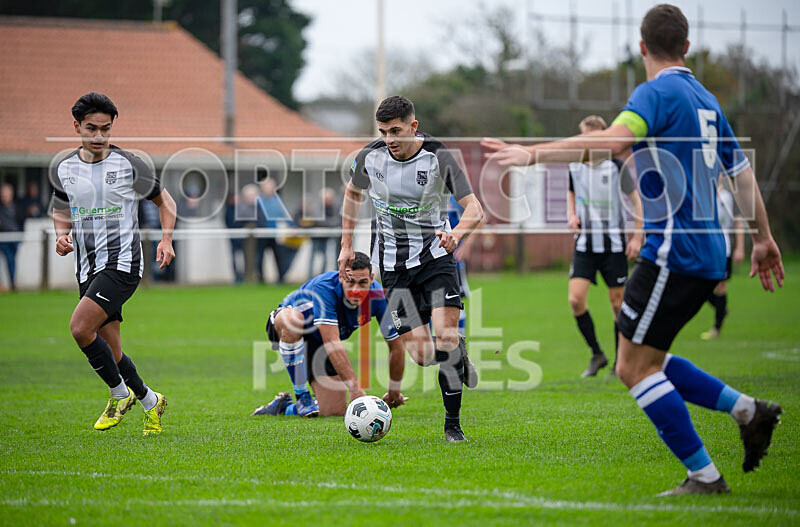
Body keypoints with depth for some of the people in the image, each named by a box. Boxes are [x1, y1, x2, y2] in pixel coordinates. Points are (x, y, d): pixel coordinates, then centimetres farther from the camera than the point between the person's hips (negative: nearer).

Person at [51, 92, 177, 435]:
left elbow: (165, 201, 7)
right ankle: (149, 402, 26)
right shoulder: (64, 169, 5)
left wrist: (166, 240, -7)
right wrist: (62, 236, 1)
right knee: (110, 352, 5)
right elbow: (62, 211, 22)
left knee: (80, 327, -23)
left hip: (122, 262, -5)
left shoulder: (129, 165, -5)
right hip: (87, 266, 5)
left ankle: (121, 394, -7)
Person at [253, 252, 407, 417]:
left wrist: (394, 391, -5)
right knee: (292, 319, -42)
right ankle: (302, 396, -26)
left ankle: (284, 407, 19)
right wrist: (355, 386, -51)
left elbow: (396, 346, -11)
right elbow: (332, 343, -45)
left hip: (318, 345, 4)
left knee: (335, 412, -13)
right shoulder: (323, 288, -37)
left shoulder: (378, 296, -24)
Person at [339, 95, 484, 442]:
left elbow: (474, 208, -14)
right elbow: (353, 193, 18)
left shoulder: (438, 157, -12)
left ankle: (452, 423, -4)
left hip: (436, 255, -2)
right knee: (423, 356, -7)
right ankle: (459, 354, 31)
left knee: (446, 334, -20)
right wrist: (346, 244, 15)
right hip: (394, 266, 2)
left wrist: (456, 234, -34)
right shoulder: (370, 157, -4)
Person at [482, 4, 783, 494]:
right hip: (708, 254, 9)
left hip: (676, 250, -9)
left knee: (634, 367, -4)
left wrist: (532, 153, -31)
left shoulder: (659, 92, -10)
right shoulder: (705, 100, 16)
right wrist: (763, 239, 34)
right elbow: (742, 173, 23)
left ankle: (704, 474, -5)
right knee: (647, 361, 18)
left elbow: (612, 141, -28)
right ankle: (747, 410, 10)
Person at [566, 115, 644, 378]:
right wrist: (571, 215, 2)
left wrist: (637, 236, -3)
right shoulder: (575, 166, 2)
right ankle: (596, 354, 5)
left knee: (618, 303, 1)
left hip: (613, 244, -3)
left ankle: (621, 362, 14)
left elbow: (635, 200, 1)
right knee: (575, 299, -12)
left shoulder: (616, 166, -8)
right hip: (585, 243, 3)